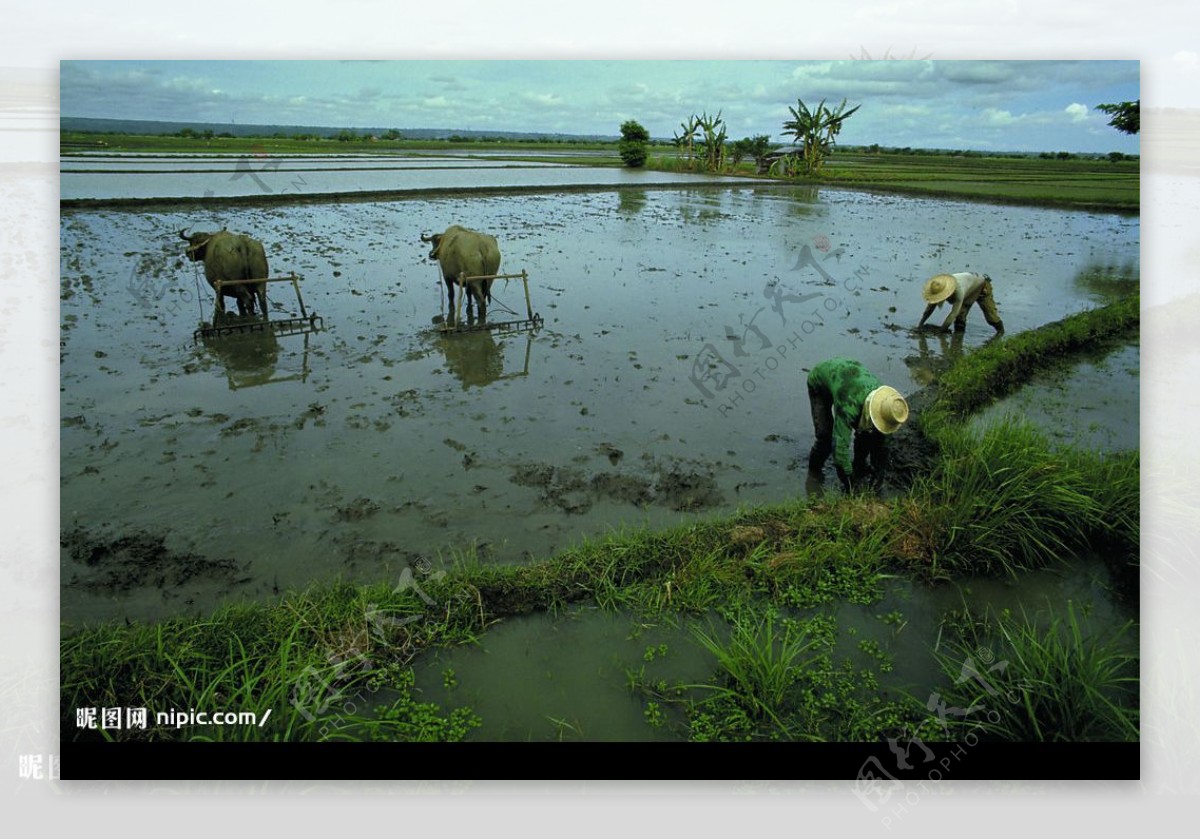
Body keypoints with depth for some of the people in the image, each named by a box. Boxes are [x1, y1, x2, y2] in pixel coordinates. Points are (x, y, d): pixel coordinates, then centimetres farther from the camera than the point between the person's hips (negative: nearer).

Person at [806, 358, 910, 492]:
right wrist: (848, 480, -39)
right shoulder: (849, 405, -47)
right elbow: (840, 444, -45)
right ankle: (814, 471, 10)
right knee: (825, 434, -16)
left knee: (866, 432, -7)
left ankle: (859, 467, 17)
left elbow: (881, 440, -13)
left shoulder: (883, 400, -27)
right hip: (819, 382, -5)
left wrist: (879, 471, -12)